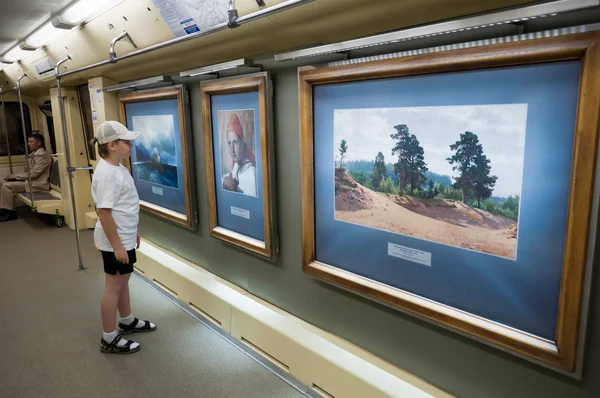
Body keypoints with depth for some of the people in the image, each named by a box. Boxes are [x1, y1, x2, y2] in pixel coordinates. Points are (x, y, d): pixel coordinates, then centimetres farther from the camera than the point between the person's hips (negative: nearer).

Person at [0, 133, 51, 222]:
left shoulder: (43, 155, -16)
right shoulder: (32, 154, 15)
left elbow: (33, 174, -22)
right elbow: (28, 171, 19)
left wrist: (15, 175, -13)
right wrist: (14, 176, 2)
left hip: (38, 183, -10)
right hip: (29, 179, 10)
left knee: (7, 186, -19)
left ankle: (10, 212, -8)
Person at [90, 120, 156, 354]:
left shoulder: (117, 167, 7)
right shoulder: (107, 173, -24)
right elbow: (104, 212, -26)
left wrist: (132, 232, 22)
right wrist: (117, 246, -25)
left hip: (125, 237, 10)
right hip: (115, 241, -10)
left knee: (123, 281, 22)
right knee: (114, 286, 2)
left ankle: (127, 322, 40)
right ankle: (109, 340, 17)